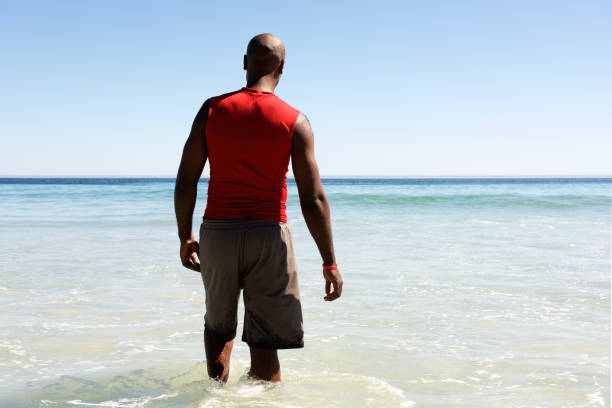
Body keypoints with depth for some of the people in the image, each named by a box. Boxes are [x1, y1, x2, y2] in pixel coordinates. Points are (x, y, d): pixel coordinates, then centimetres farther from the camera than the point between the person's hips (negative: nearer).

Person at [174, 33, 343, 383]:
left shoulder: (212, 109, 1)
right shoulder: (295, 121, -5)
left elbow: (186, 181, 0)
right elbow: (313, 199, -9)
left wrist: (185, 238, 12)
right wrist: (330, 264, -4)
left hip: (217, 232, 3)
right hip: (269, 236, -2)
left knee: (218, 326, 24)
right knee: (265, 342, 5)